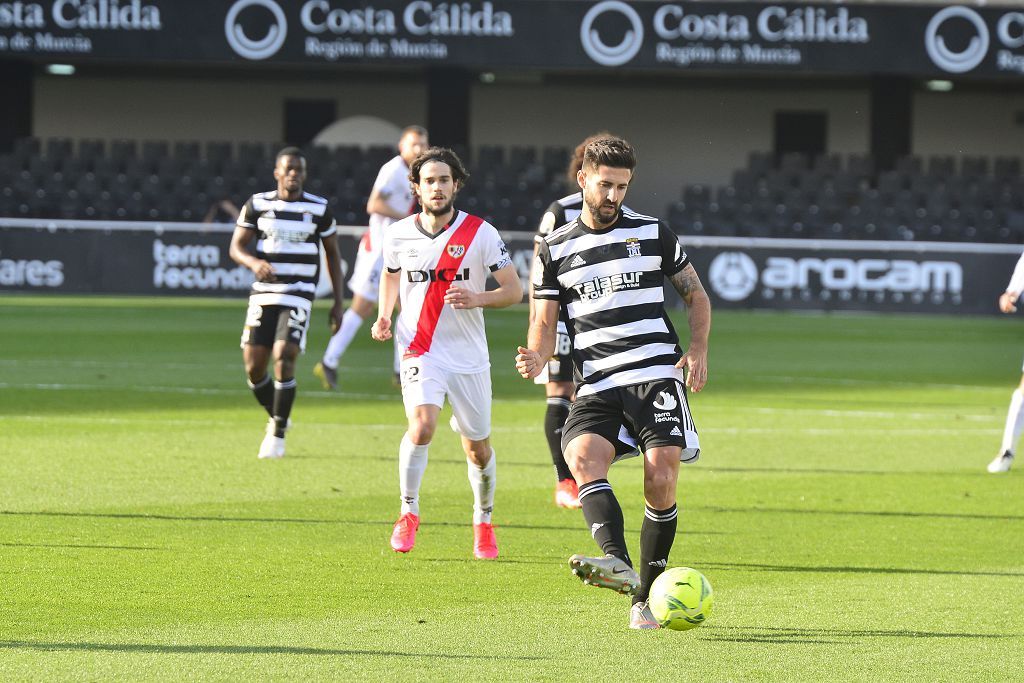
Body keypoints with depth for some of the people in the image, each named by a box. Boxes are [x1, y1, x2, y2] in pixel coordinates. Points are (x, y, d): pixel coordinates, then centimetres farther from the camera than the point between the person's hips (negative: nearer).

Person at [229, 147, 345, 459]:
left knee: (284, 357, -18)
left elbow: (332, 254, 11)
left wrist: (338, 302, 7)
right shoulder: (258, 204, 3)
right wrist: (254, 262, -20)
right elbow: (236, 246, 3)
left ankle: (278, 434, -5)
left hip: (298, 296, -2)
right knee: (253, 366, -2)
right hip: (263, 293, 2)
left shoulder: (319, 209, 2)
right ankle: (275, 418, 25)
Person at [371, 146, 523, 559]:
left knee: (478, 449, 10)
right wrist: (384, 316, 4)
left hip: (469, 355, 0)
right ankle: (408, 512, -6)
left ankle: (483, 521, 35)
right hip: (420, 351, 0)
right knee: (422, 426, -25)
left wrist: (476, 299, -22)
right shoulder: (399, 235, -1)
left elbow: (514, 291, -3)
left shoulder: (480, 233, -7)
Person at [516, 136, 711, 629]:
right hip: (596, 385, 1)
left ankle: (646, 597, -1)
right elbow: (545, 322, 11)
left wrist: (698, 349, 1)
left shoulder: (653, 234, 10)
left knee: (661, 479, -14)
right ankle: (618, 562, -47)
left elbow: (696, 295, 18)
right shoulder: (555, 250, 11)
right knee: (583, 458, -29)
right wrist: (537, 357, -13)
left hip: (656, 375, 0)